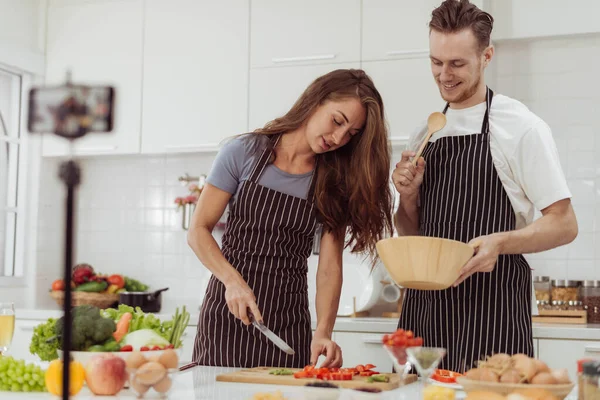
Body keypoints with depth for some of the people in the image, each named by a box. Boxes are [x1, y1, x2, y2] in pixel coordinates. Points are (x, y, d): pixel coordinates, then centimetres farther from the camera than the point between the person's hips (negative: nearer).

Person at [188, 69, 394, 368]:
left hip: (288, 321, 2)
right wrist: (233, 281, -19)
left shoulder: (336, 181, 2)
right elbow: (199, 231, -4)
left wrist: (323, 331, -20)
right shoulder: (244, 152, -4)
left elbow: (330, 267, -5)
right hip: (228, 312, -1)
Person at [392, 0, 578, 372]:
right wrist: (408, 196, -3)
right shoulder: (424, 135, 12)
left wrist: (500, 242, -23)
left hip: (490, 314, -5)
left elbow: (564, 224, -7)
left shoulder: (521, 127, -6)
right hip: (424, 307, 5)